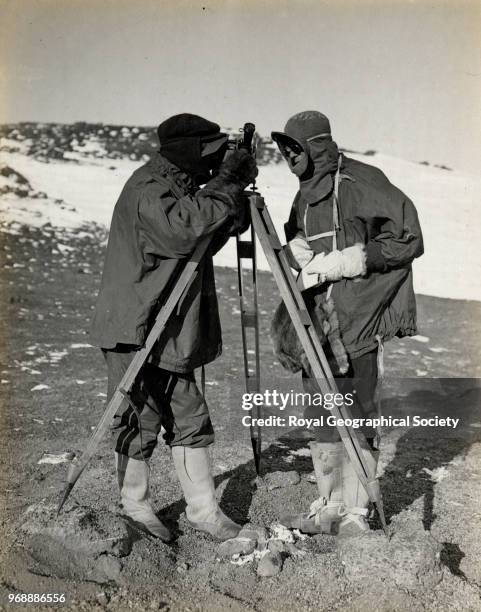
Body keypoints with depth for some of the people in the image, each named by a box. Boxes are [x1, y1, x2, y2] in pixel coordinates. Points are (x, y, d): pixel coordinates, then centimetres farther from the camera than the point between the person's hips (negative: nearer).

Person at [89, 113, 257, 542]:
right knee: (140, 424, 2)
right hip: (136, 331, -9)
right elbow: (184, 228, -31)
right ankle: (135, 511, 21)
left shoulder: (178, 186, 14)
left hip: (171, 334, 10)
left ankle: (204, 511, 21)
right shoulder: (147, 190, -15)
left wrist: (236, 199, 1)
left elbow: (205, 240, 15)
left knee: (190, 420, 11)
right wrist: (226, 185, -21)